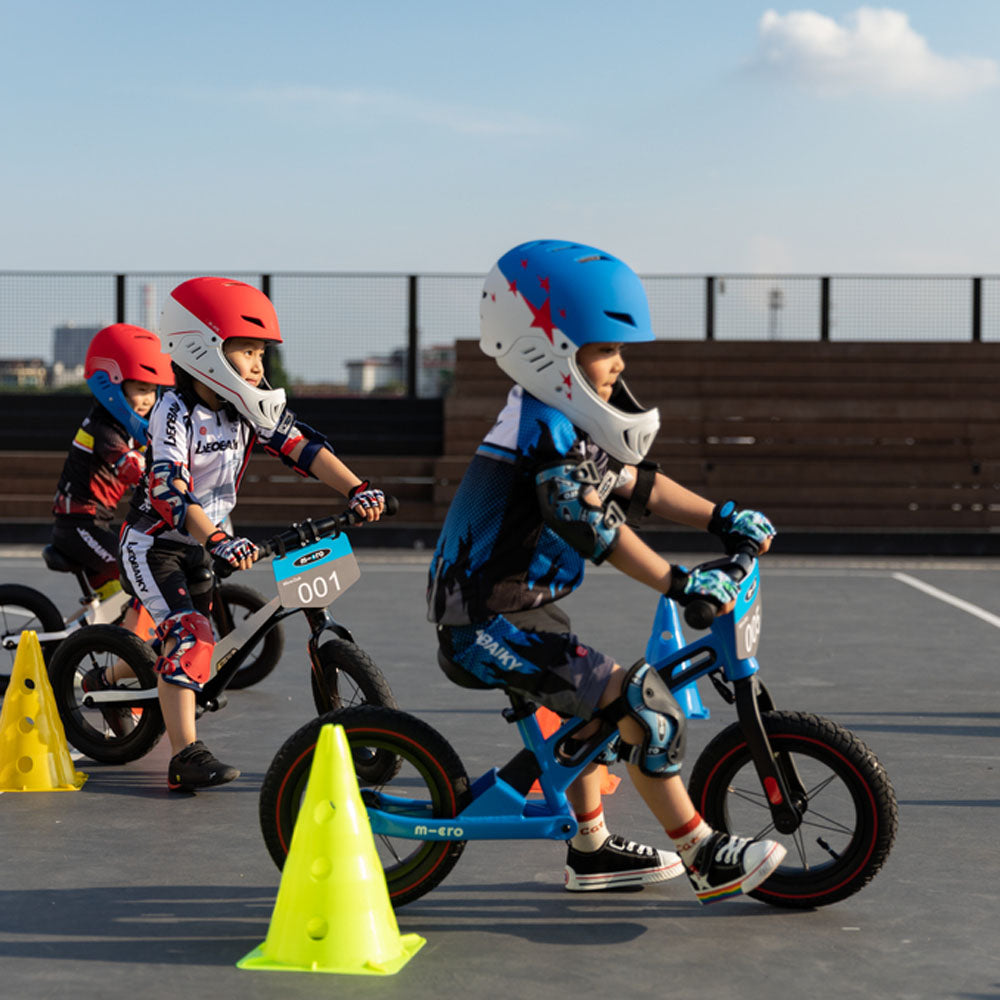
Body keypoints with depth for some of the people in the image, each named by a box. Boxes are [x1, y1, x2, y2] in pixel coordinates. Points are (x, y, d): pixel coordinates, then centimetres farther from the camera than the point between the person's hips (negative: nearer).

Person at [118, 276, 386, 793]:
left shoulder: (252, 405, -3)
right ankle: (187, 757, -25)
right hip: (154, 542, -8)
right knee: (189, 637, -23)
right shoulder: (175, 413, -22)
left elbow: (301, 446, -11)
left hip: (201, 543, 8)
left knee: (193, 641, 14)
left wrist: (357, 489, -26)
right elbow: (169, 492, -34)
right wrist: (218, 541, -49)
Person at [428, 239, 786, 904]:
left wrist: (722, 518, 10)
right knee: (640, 704, -15)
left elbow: (635, 482, 18)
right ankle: (703, 856, -7)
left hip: (516, 606, 11)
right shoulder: (544, 431, -20)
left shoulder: (566, 425, 12)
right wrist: (681, 584, -29)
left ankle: (593, 851, 38)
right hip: (490, 623, -11)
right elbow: (595, 529, -29)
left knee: (590, 698, 27)